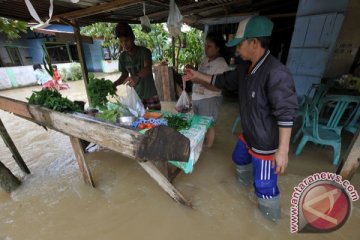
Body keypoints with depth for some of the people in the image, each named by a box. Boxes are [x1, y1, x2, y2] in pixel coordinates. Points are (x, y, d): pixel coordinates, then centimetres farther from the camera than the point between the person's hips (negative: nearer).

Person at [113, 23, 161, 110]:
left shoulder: (144, 51, -13)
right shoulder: (123, 56, 2)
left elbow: (148, 68, -31)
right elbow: (124, 75, 10)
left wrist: (137, 77, -51)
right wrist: (114, 84, -7)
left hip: (150, 94, -3)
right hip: (135, 96, 4)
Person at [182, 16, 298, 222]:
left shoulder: (276, 73, -28)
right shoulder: (245, 69, 0)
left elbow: (286, 115, -27)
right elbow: (224, 81, 13)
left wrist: (283, 150, -24)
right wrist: (198, 76, 10)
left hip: (266, 143, -9)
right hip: (248, 135, 9)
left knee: (265, 184, 9)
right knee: (239, 158, 32)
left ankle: (271, 215, 39)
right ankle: (245, 180, 63)